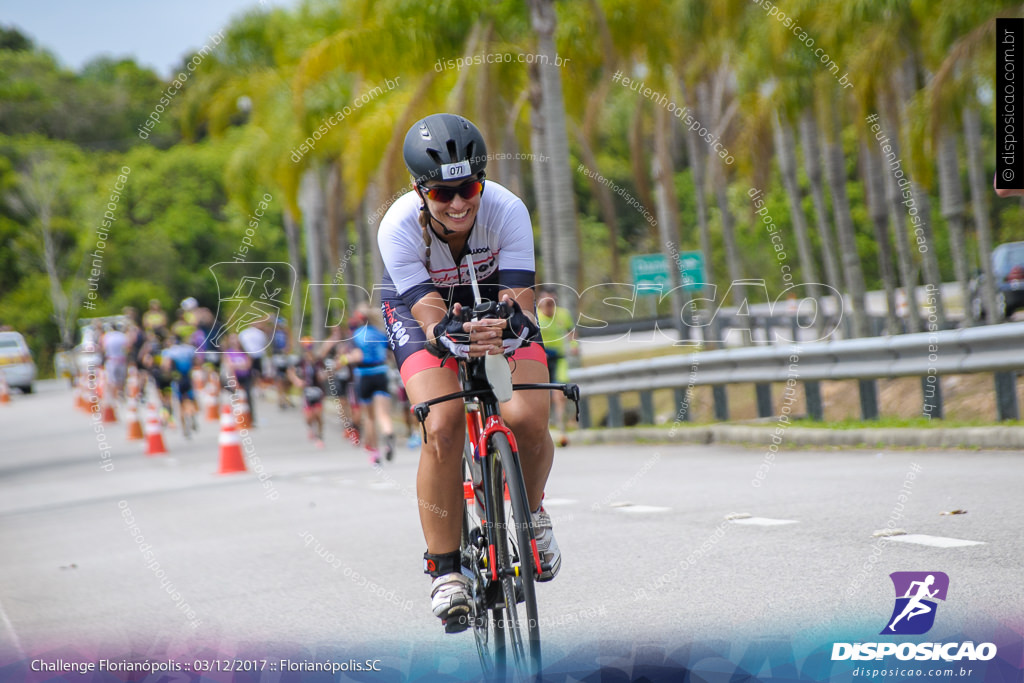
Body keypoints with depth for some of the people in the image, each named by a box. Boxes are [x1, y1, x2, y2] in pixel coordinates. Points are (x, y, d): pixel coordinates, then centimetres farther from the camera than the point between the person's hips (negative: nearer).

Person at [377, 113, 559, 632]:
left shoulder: (507, 210, -31)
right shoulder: (399, 227, -32)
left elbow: (518, 298, -36)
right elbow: (429, 312, -37)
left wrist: (510, 326, -60)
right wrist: (450, 335, -60)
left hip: (493, 301, 1)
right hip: (419, 307, -1)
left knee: (528, 420, -22)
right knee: (442, 427, -25)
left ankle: (531, 513, 12)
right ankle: (444, 569, -11)